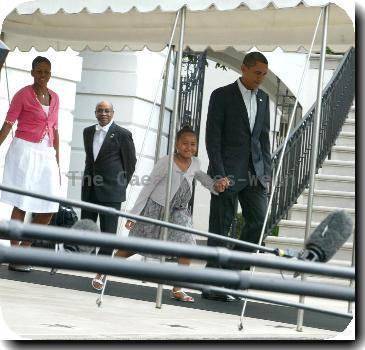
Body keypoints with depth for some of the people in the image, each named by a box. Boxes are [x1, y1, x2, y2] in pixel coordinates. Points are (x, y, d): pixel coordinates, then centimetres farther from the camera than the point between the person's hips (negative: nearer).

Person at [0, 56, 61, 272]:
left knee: (49, 209, 0)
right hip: (25, 151, -6)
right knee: (21, 205, -5)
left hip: (46, 154, 6)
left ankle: (24, 246, 15)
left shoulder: (54, 98, 14)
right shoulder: (23, 94, -3)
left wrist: (57, 162, 15)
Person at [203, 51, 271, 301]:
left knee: (260, 220, -7)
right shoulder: (222, 96, -4)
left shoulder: (263, 98, 14)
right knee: (220, 228, -2)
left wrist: (267, 171, 7)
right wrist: (219, 174, -15)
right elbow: (213, 137, -8)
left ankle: (234, 268, 11)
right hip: (228, 172, -5)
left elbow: (264, 137, 16)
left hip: (255, 173, 5)